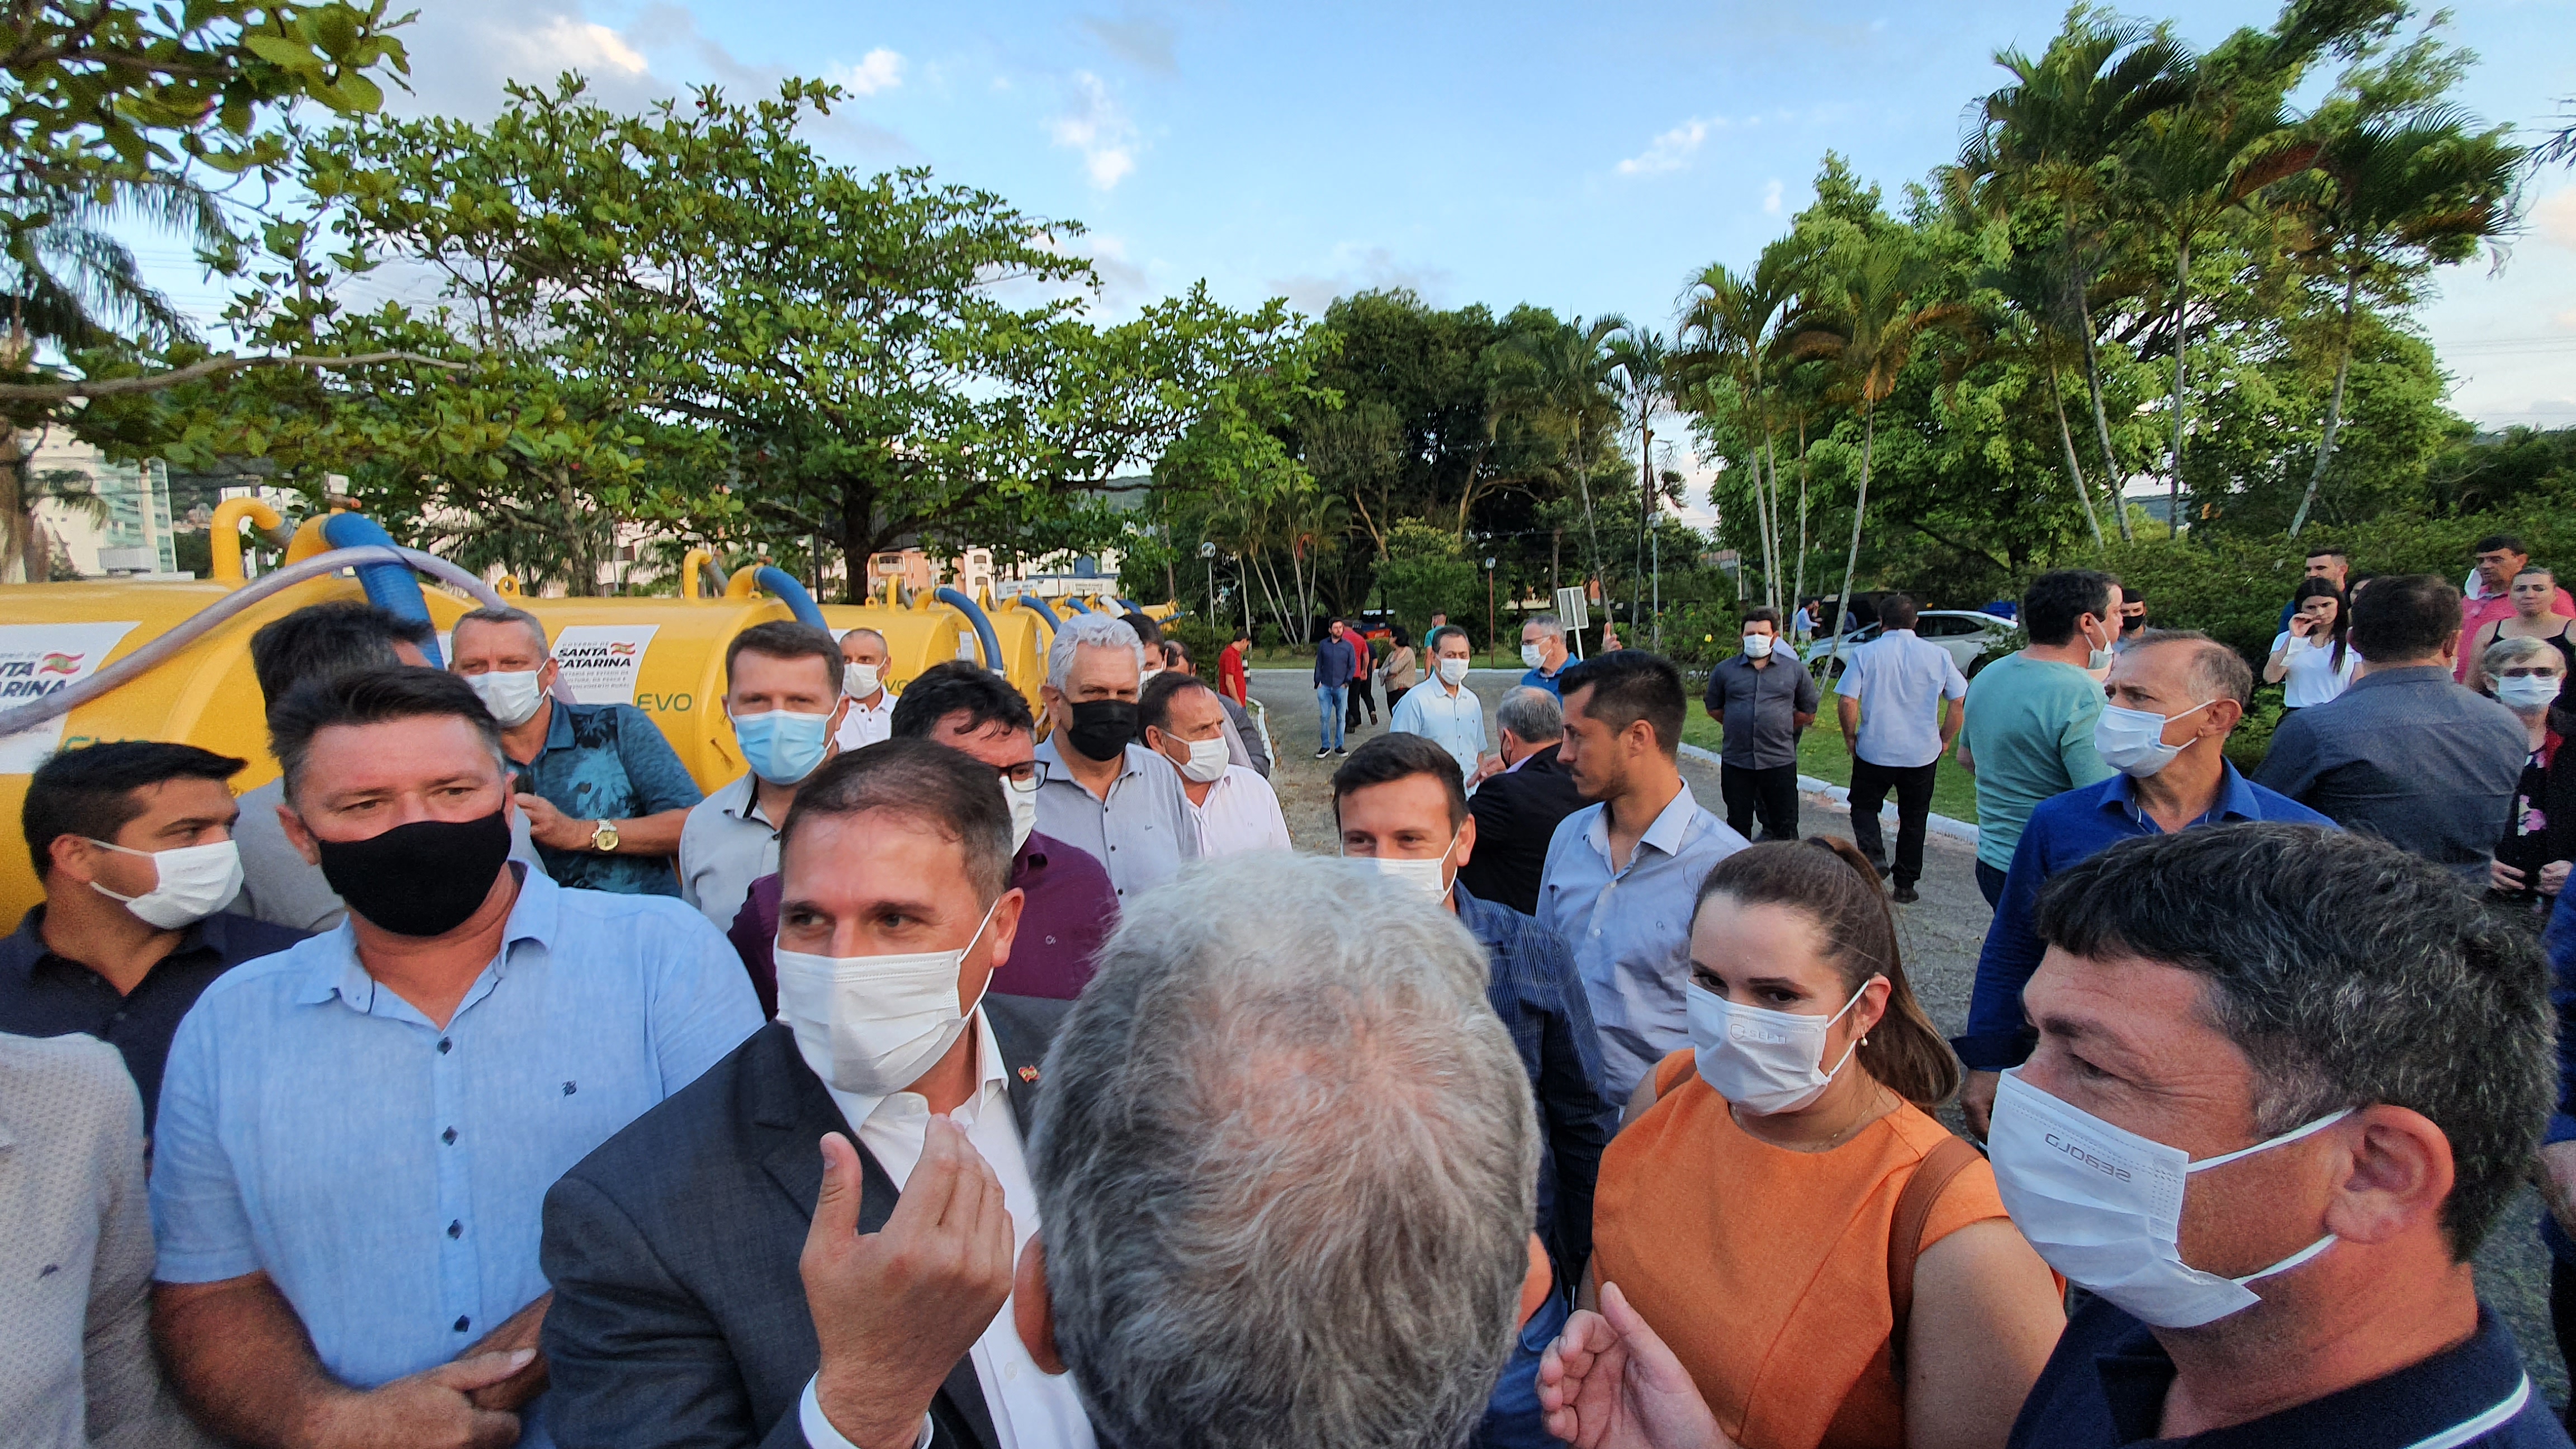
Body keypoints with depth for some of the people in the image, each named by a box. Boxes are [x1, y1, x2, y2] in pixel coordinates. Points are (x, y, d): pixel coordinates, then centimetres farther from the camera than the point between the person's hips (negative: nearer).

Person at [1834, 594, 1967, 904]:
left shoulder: (1865, 654, -7)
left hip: (1874, 750, -2)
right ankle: (1905, 885, 20)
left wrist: (1850, 737, 3)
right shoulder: (1938, 655, 0)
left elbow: (1847, 702, -12)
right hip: (1923, 753, 2)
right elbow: (1960, 702, 2)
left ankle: (1874, 854, -11)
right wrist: (1944, 739, 13)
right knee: (1913, 819, 14)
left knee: (1864, 807, 16)